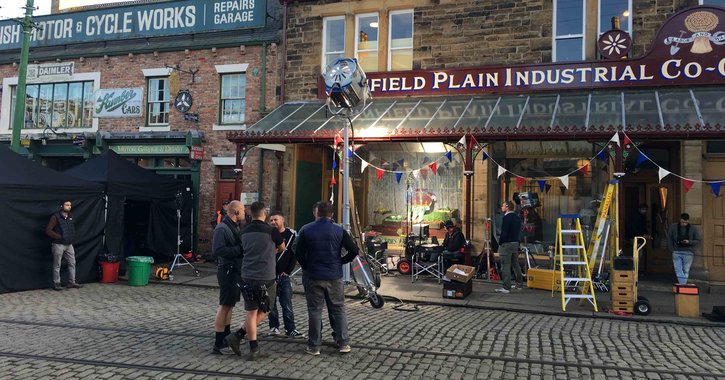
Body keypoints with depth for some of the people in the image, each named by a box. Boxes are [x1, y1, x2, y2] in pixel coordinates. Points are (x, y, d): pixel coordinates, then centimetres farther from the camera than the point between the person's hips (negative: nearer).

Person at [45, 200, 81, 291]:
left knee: (72, 263, 8)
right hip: (58, 245, -6)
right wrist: (59, 236, -17)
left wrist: (72, 237, 8)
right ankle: (56, 284, 11)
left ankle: (71, 282, 17)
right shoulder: (56, 217, -12)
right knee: (57, 265, 2)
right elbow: (48, 230, -14)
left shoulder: (71, 217, 7)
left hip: (69, 245, 6)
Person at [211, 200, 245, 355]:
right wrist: (240, 249, -25)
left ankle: (227, 336, 31)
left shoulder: (234, 227, 14)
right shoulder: (222, 228, -17)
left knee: (230, 304, 18)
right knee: (225, 306, -7)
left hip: (236, 270, 10)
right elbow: (217, 249, -27)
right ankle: (218, 344, -2)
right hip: (227, 271, -10)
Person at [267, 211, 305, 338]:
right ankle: (274, 327, 19)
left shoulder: (291, 234, 0)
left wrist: (287, 271, -2)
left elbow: (294, 254, 3)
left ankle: (290, 329, 6)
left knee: (287, 304, 1)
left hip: (284, 275, -1)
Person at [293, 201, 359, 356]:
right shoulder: (339, 231, -2)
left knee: (315, 310, 8)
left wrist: (306, 266, 7)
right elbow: (354, 251, -6)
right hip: (334, 277, 1)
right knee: (338, 309, 12)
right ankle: (344, 343, 13)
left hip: (313, 276, -1)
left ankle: (314, 346, 12)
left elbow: (298, 252, -8)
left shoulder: (306, 230, -4)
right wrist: (341, 262, 8)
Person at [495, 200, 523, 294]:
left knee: (505, 265, -7)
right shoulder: (517, 217, 13)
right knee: (515, 264, 17)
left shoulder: (507, 217, -14)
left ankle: (506, 287, -8)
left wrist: (500, 244, -11)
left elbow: (504, 232, -19)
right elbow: (519, 232, 15)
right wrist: (518, 241, 17)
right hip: (516, 243, 9)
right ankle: (519, 284, 26)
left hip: (507, 244, -9)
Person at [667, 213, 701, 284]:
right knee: (678, 270, -7)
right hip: (676, 252, 1)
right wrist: (672, 249, 3)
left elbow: (698, 240, 5)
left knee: (686, 270, 4)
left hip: (688, 253, -1)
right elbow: (669, 238, 10)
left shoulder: (693, 229, 2)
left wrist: (689, 242, -14)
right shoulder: (673, 227, 4)